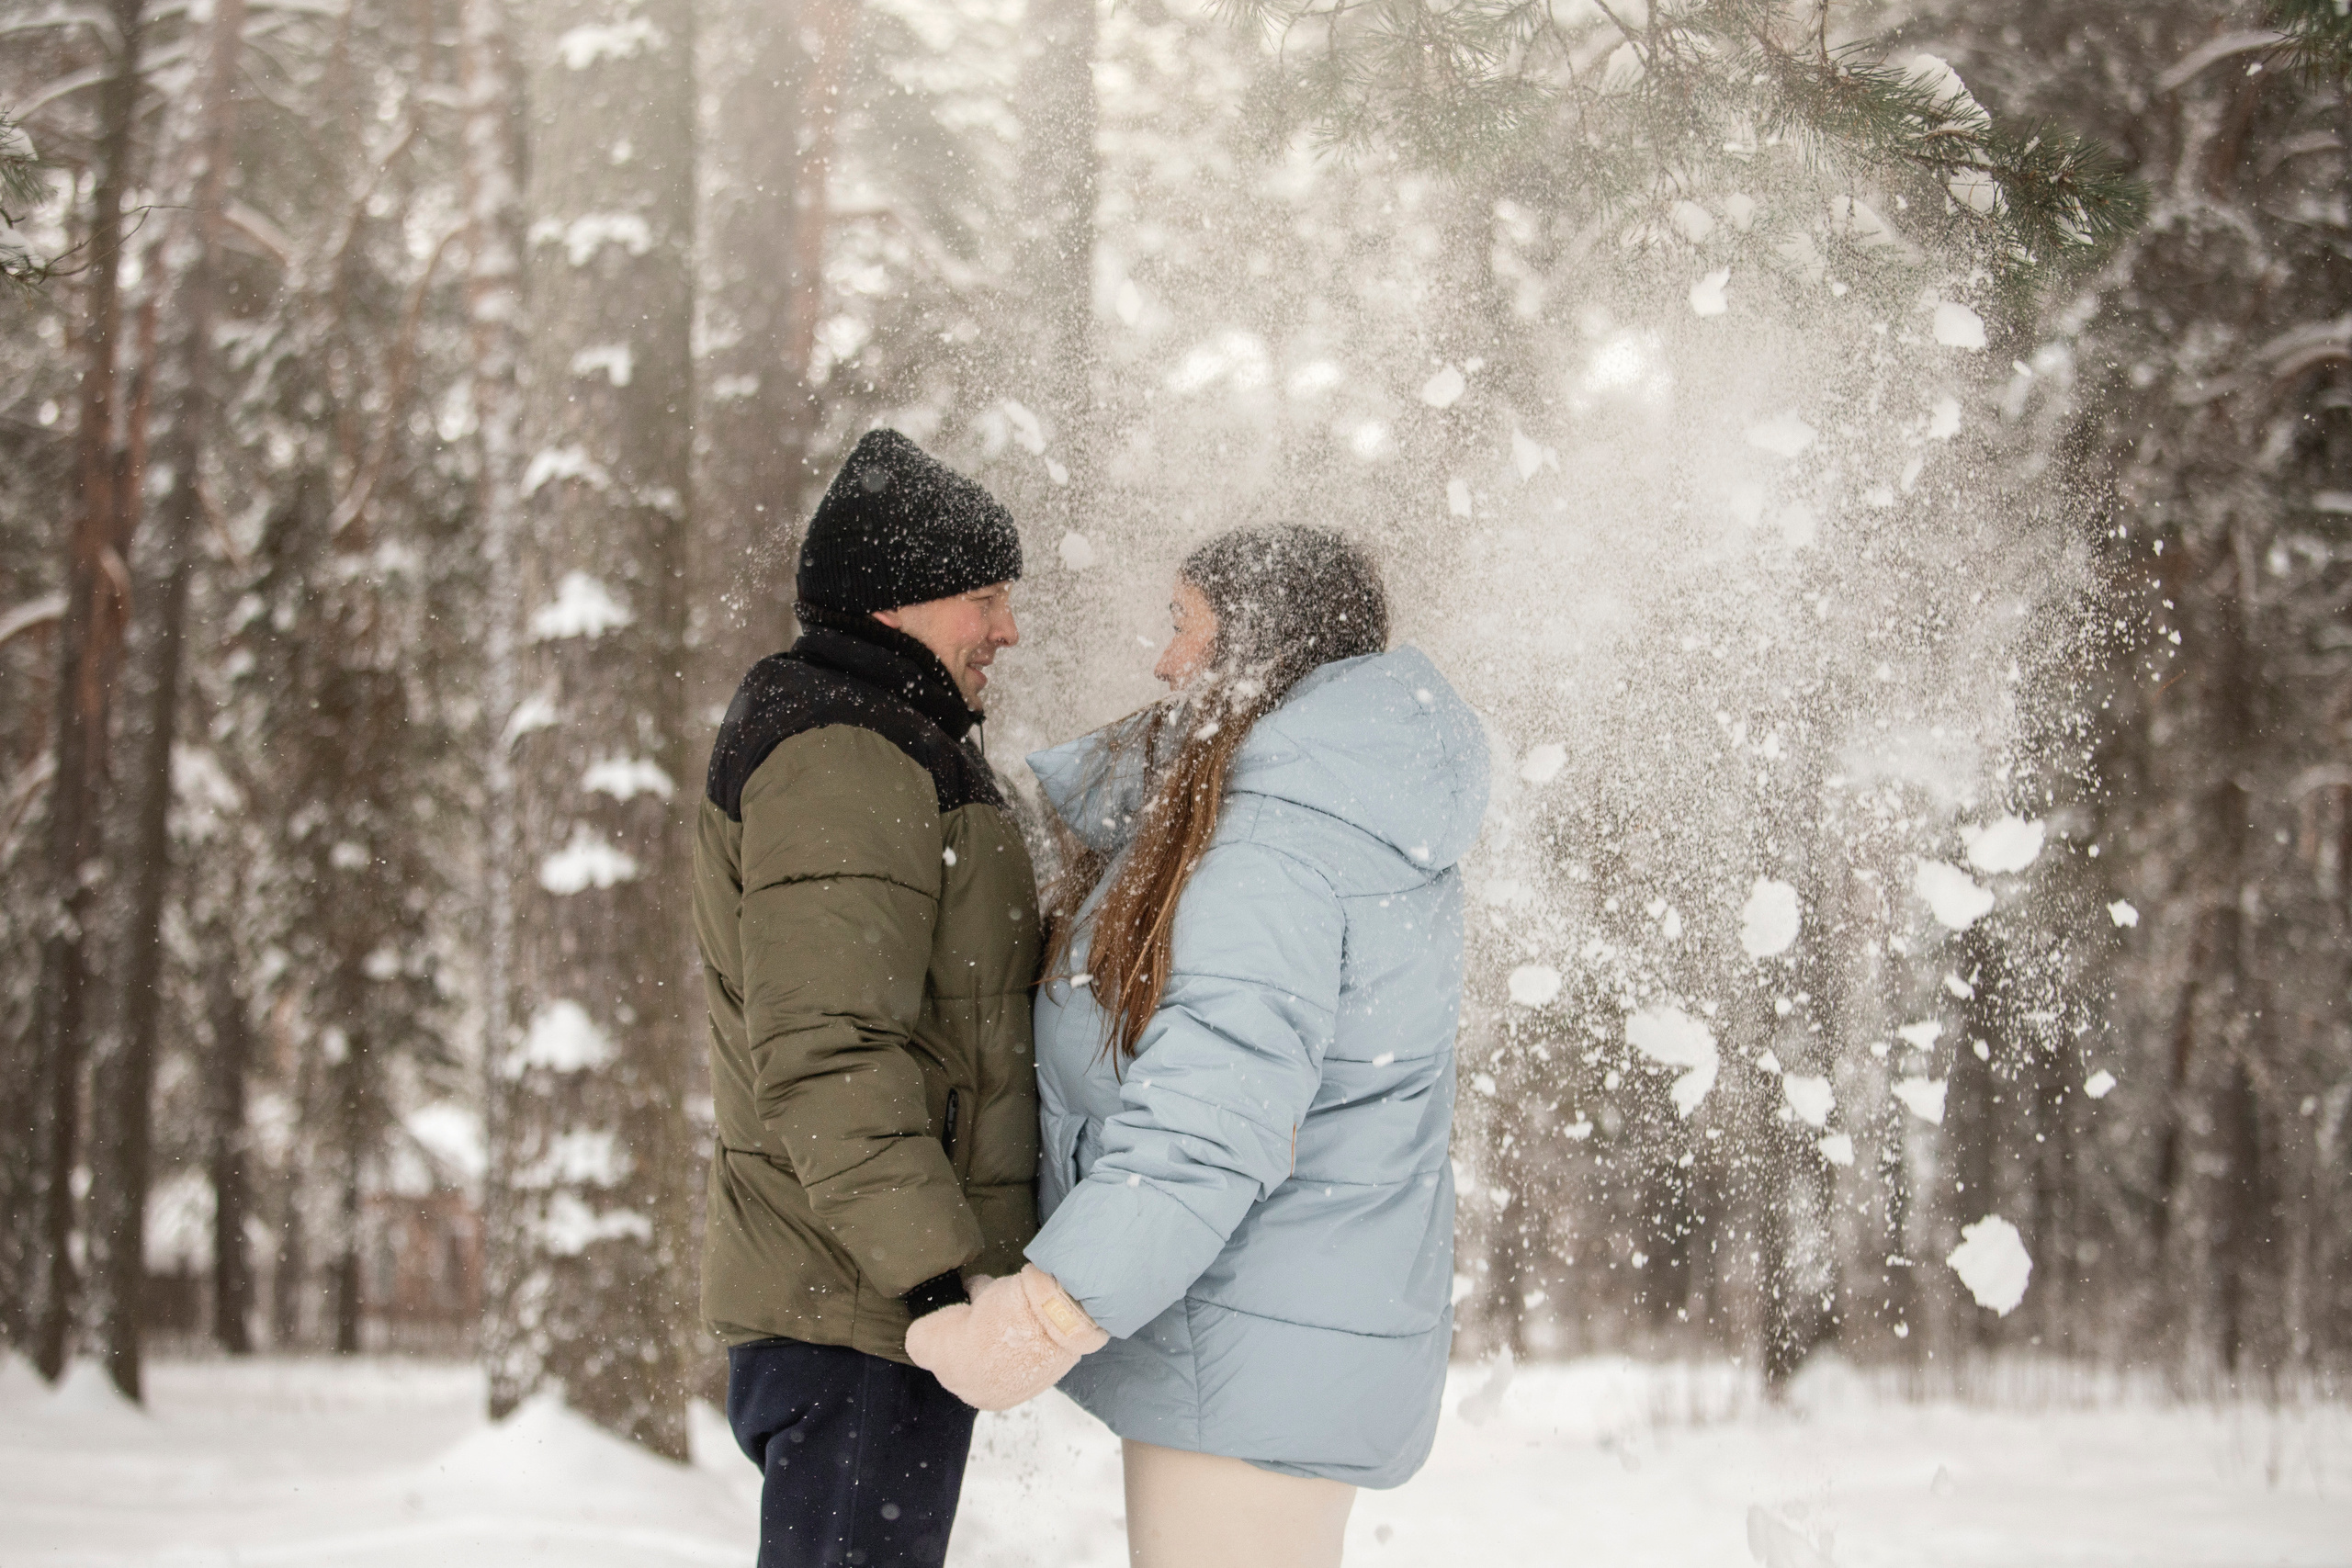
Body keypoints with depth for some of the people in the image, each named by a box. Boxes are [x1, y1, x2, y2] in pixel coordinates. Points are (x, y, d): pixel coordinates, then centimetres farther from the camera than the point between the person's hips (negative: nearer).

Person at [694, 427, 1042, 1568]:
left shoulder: (878, 746, 21)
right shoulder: (843, 755, -14)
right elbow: (828, 1054, -24)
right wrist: (949, 1274, -28)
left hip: (852, 1300, 11)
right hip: (864, 1306, -11)